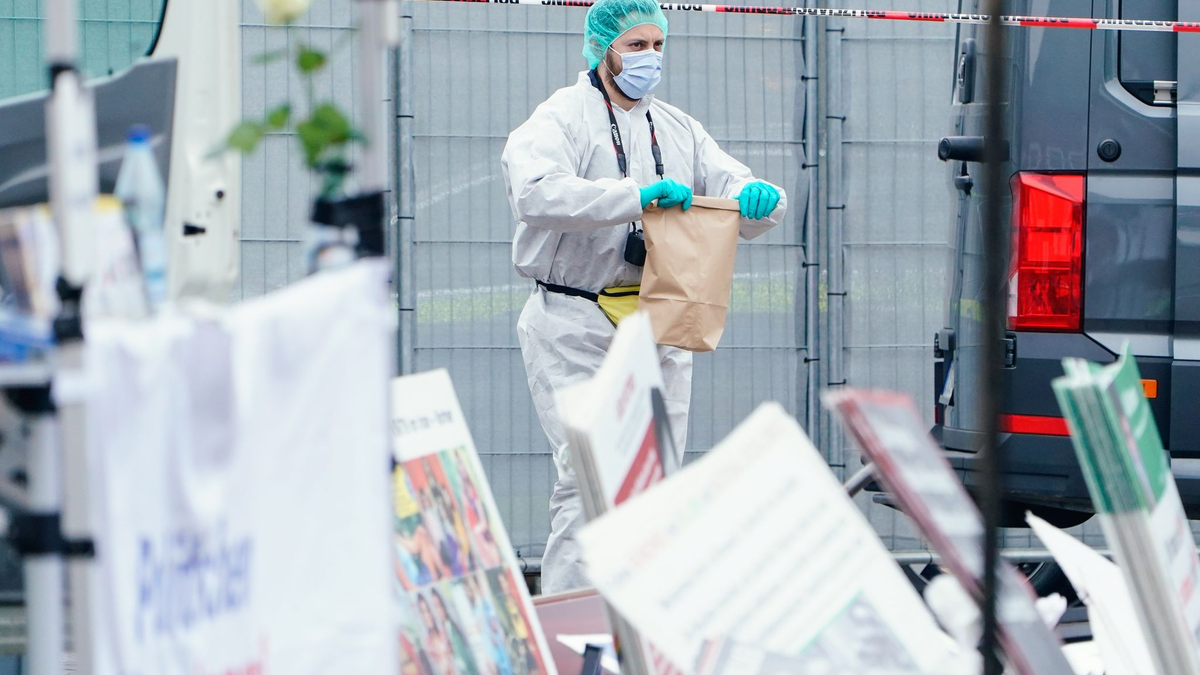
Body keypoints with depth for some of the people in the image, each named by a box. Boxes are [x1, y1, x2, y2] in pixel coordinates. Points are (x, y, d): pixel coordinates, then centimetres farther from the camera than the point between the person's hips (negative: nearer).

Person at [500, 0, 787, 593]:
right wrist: (636, 195, -30)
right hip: (577, 327, -6)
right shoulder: (560, 120, -3)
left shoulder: (679, 130, 17)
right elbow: (536, 194, -23)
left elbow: (737, 193, 16)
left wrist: (760, 197, -10)